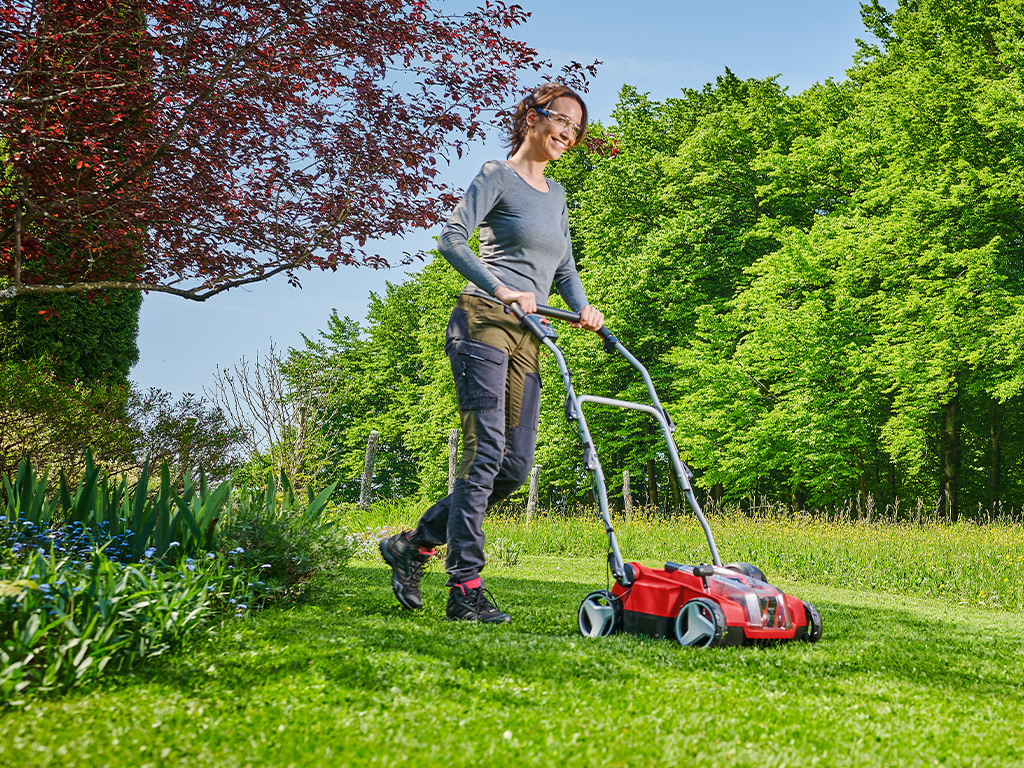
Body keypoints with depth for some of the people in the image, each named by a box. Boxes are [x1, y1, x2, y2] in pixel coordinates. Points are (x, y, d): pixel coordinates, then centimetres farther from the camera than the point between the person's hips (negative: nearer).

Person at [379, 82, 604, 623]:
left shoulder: (556, 193, 23)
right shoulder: (498, 177, 1)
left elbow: (564, 266, 25)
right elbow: (451, 239, -11)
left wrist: (582, 307, 5)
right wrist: (500, 290, -21)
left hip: (526, 337, 8)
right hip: (484, 323, -8)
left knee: (516, 465, 3)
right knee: (485, 452, -14)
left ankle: (415, 544, 17)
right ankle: (465, 589, -10)